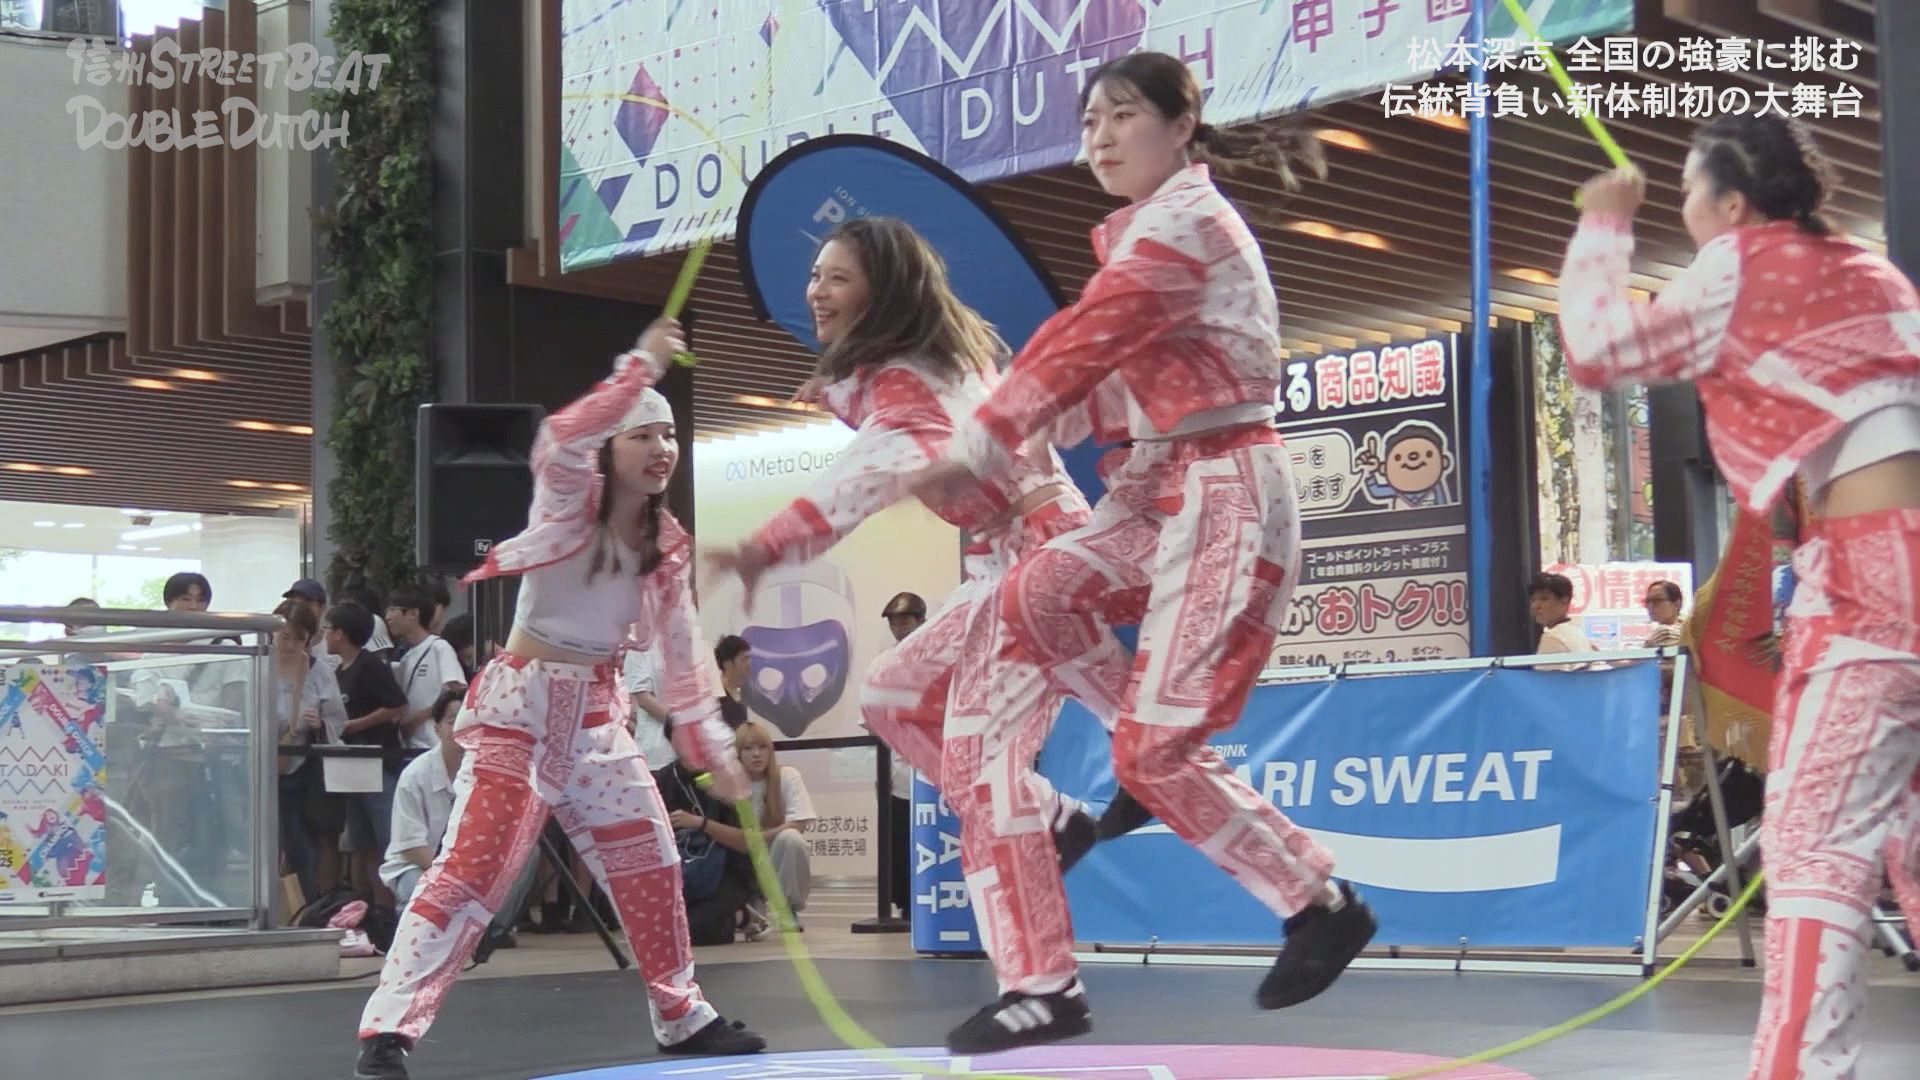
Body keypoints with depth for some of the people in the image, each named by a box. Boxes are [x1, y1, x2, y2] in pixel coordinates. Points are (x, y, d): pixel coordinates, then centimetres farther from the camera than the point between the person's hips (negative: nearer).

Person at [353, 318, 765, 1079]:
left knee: (649, 862, 13)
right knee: (472, 865, -16)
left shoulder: (666, 546, 7)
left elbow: (683, 654, 10)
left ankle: (681, 1017, 29)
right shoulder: (568, 499, -8)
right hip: (521, 703, -7)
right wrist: (645, 363, -28)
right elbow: (565, 436, -32)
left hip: (596, 711, 7)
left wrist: (713, 747, 7)